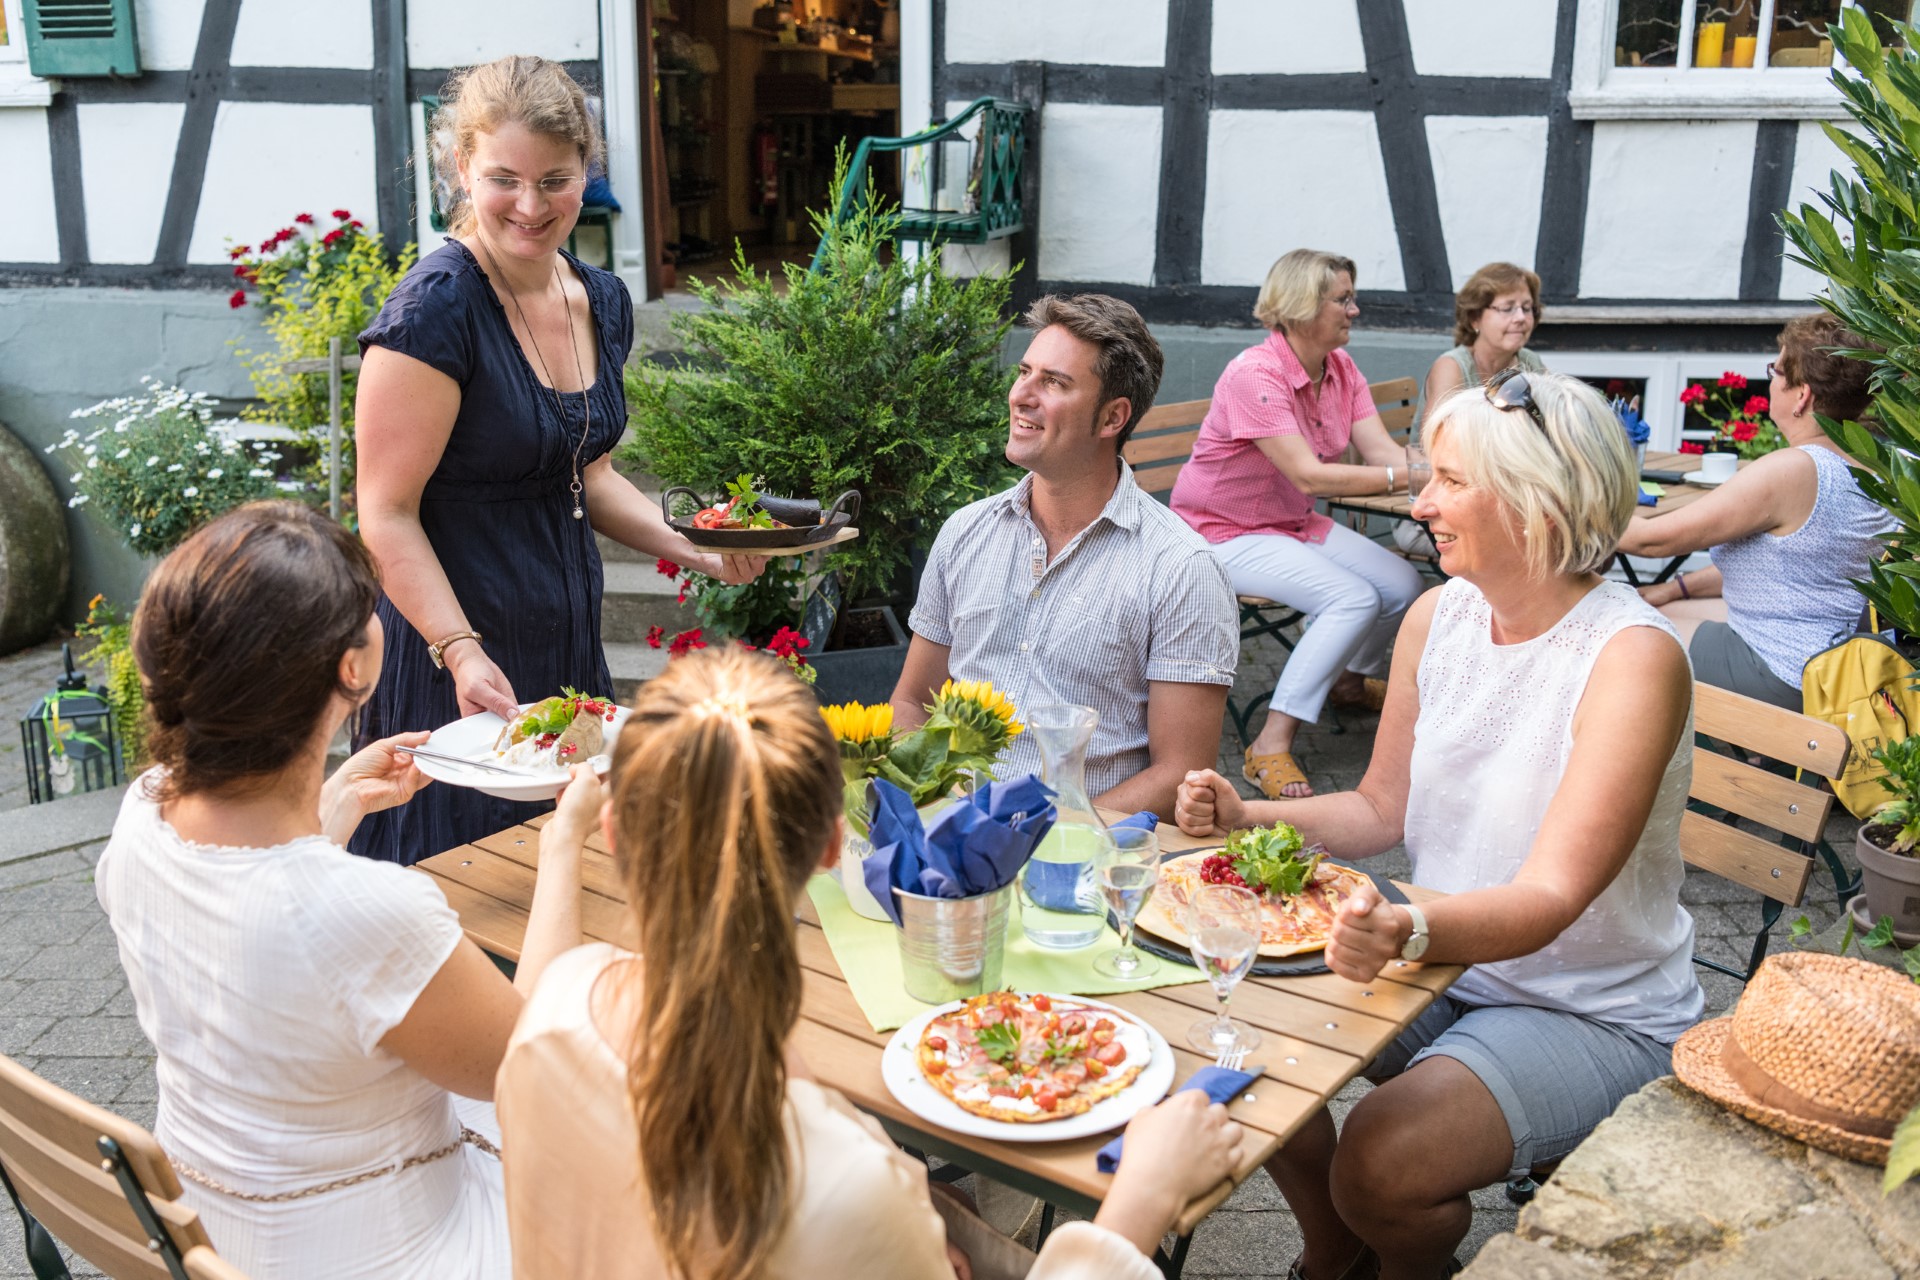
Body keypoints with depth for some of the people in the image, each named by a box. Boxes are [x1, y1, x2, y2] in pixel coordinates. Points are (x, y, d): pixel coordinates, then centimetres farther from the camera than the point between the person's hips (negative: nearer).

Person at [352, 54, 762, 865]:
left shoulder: (601, 302, 6)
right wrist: (461, 651, -28)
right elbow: (387, 514, -17)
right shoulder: (436, 308, -17)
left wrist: (694, 548, 4)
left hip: (569, 644, 7)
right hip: (456, 653, -7)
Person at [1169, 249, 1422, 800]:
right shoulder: (1255, 374, -24)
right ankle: (1270, 746, -23)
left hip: (1295, 524, 8)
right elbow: (1308, 475, -30)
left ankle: (1353, 677, 25)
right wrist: (1405, 476, -33)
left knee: (1402, 584, -7)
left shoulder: (1341, 369, 2)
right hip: (1226, 534, -8)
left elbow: (1383, 451, -8)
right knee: (1354, 598, -26)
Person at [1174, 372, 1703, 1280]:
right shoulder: (1437, 616, -2)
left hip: (1596, 1016, -6)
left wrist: (1410, 931, -49)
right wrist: (1248, 819, -10)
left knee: (1380, 1165, -24)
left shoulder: (1635, 656, -23)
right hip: (1442, 965, 6)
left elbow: (1548, 902, -29)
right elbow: (1381, 808, 7)